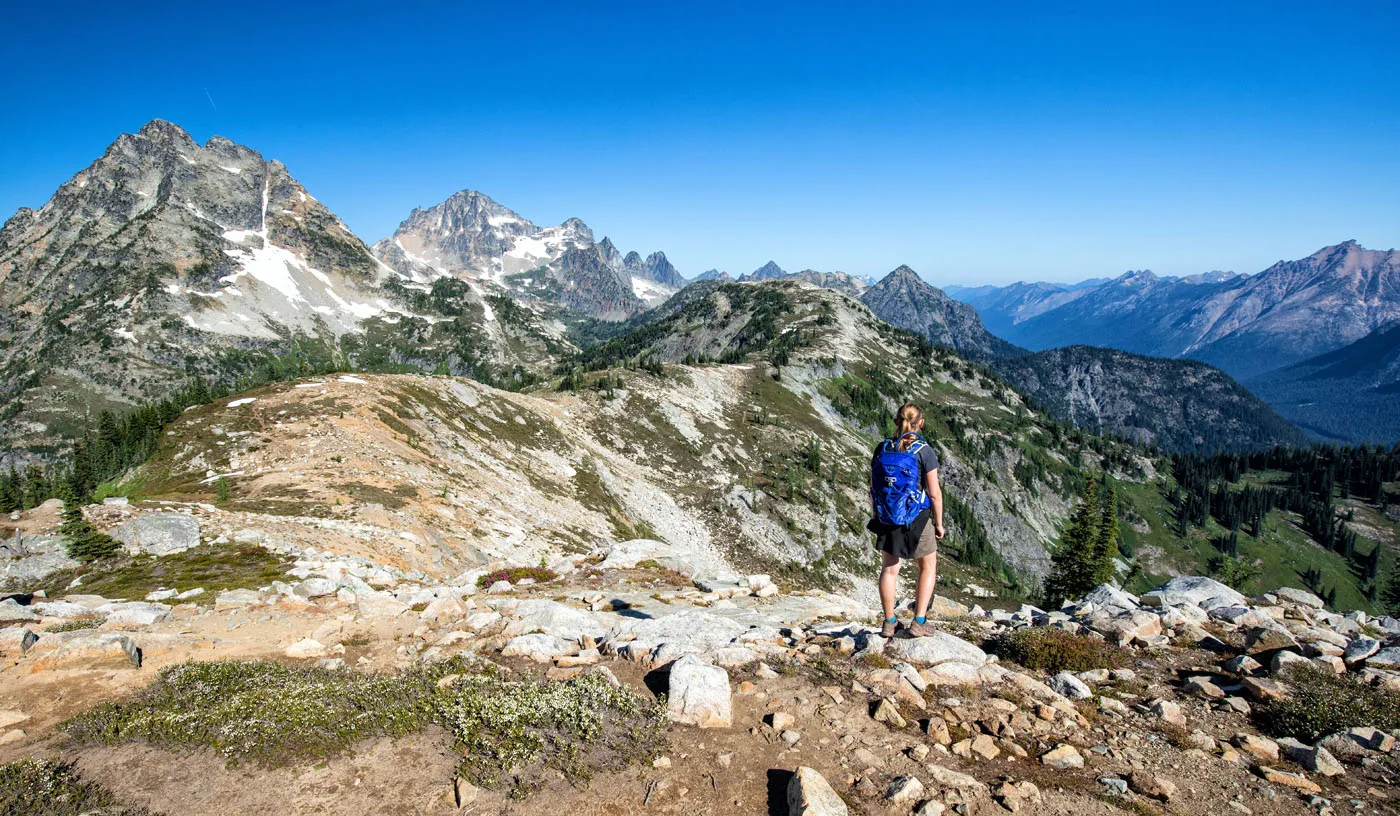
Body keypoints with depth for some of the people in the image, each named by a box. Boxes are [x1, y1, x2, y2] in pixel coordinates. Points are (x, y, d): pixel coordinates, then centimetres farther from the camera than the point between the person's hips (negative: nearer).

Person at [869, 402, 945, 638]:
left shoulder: (881, 449, -3)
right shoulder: (924, 451, -14)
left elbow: (873, 488, 3)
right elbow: (934, 493, -13)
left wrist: (877, 516, 15)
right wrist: (939, 523, -1)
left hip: (886, 519, 3)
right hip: (918, 519, -3)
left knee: (890, 568, 17)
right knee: (928, 567, 17)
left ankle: (889, 623, 23)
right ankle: (919, 623, 12)